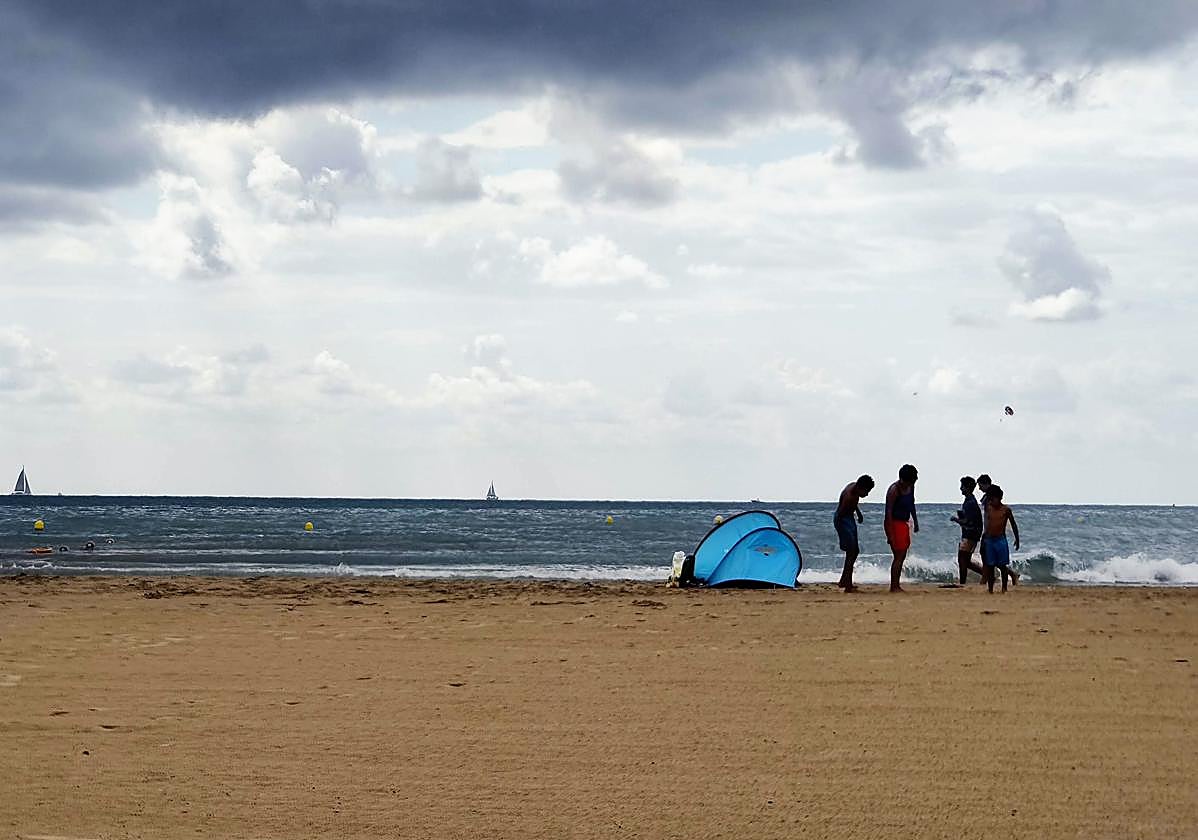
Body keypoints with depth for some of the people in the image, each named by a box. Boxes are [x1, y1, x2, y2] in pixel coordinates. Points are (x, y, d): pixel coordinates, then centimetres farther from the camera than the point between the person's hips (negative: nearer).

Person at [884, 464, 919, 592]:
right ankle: (894, 587, -10)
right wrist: (890, 533, -24)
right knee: (898, 556, -11)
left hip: (904, 523, 9)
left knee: (902, 556, 9)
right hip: (894, 523, -9)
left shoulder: (910, 487, 6)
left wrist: (915, 521, 22)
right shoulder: (894, 490, -19)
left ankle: (896, 586, 14)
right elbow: (889, 511, -21)